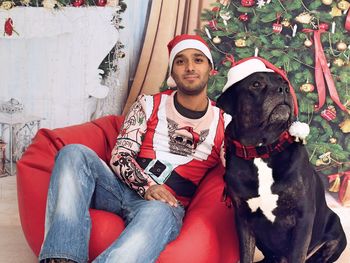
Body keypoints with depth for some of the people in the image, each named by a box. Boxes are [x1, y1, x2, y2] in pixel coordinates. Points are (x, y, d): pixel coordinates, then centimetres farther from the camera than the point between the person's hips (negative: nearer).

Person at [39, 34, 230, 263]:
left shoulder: (224, 123, 10)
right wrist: (146, 186, -16)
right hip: (124, 188, 3)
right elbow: (119, 156, 3)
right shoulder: (149, 104, 10)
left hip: (167, 204, -2)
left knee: (157, 213, -40)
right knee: (74, 153, -25)